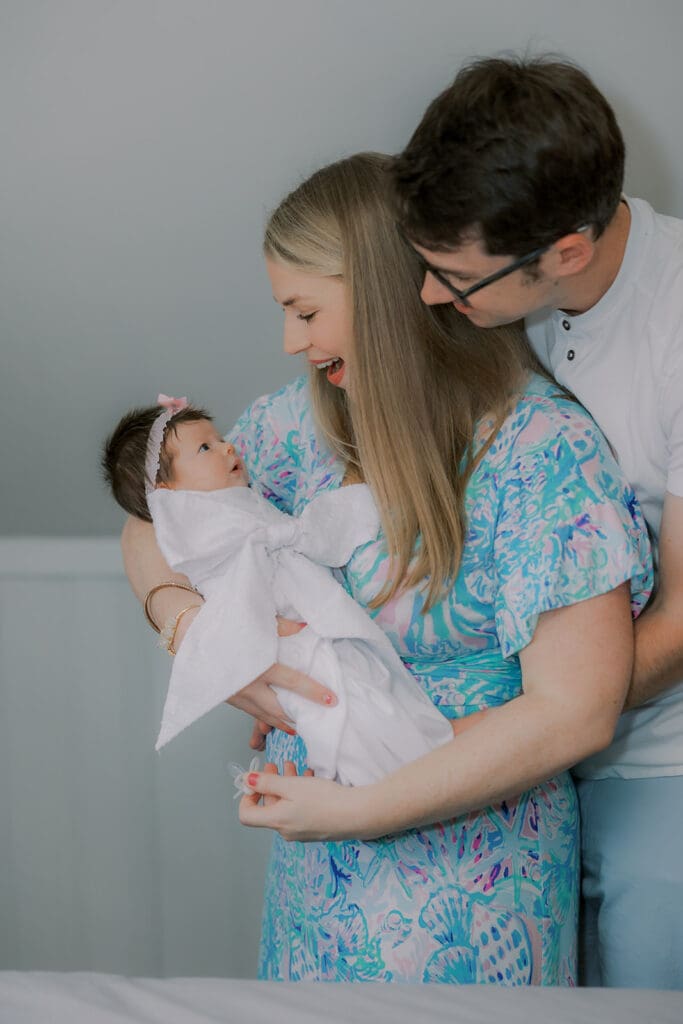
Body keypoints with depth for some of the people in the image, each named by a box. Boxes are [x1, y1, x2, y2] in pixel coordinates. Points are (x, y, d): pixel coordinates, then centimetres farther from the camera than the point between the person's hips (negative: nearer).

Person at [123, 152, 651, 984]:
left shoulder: (544, 450, -20)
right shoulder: (314, 416, -1)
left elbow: (573, 714, -24)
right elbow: (151, 524, 10)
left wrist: (353, 811, -22)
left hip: (461, 881, -6)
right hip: (313, 860, 6)